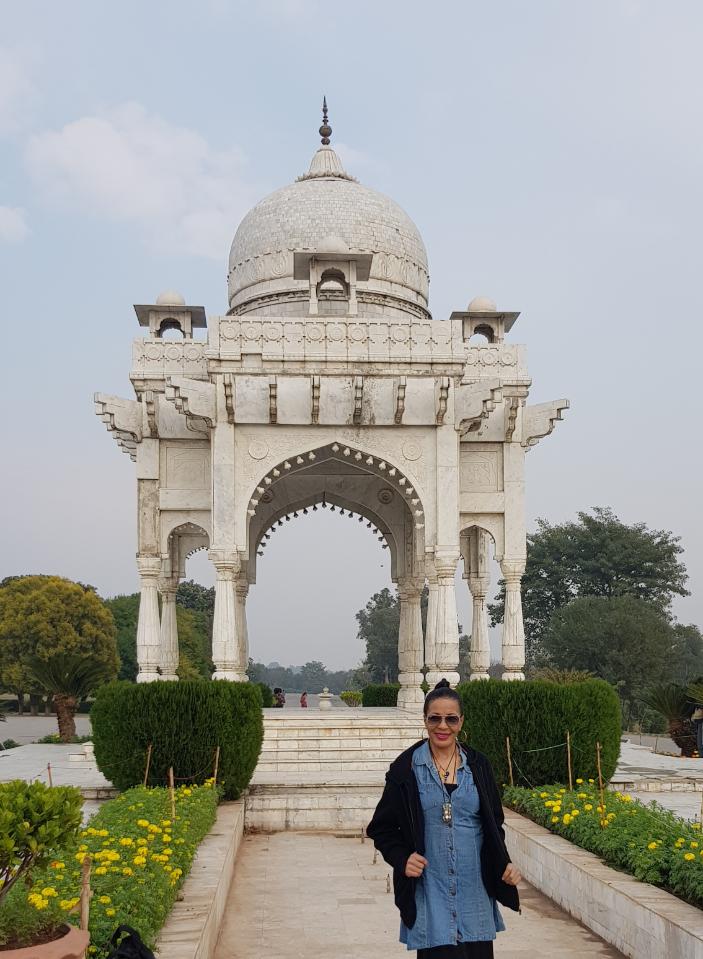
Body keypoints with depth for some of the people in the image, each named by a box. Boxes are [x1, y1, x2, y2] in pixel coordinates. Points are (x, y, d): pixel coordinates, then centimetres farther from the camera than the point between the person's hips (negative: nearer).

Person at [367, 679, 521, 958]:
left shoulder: (478, 765, 5)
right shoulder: (406, 769, -3)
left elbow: (494, 824, 13)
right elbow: (382, 828, 3)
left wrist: (504, 864, -2)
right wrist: (402, 859, -13)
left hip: (475, 890, 2)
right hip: (429, 890, -2)